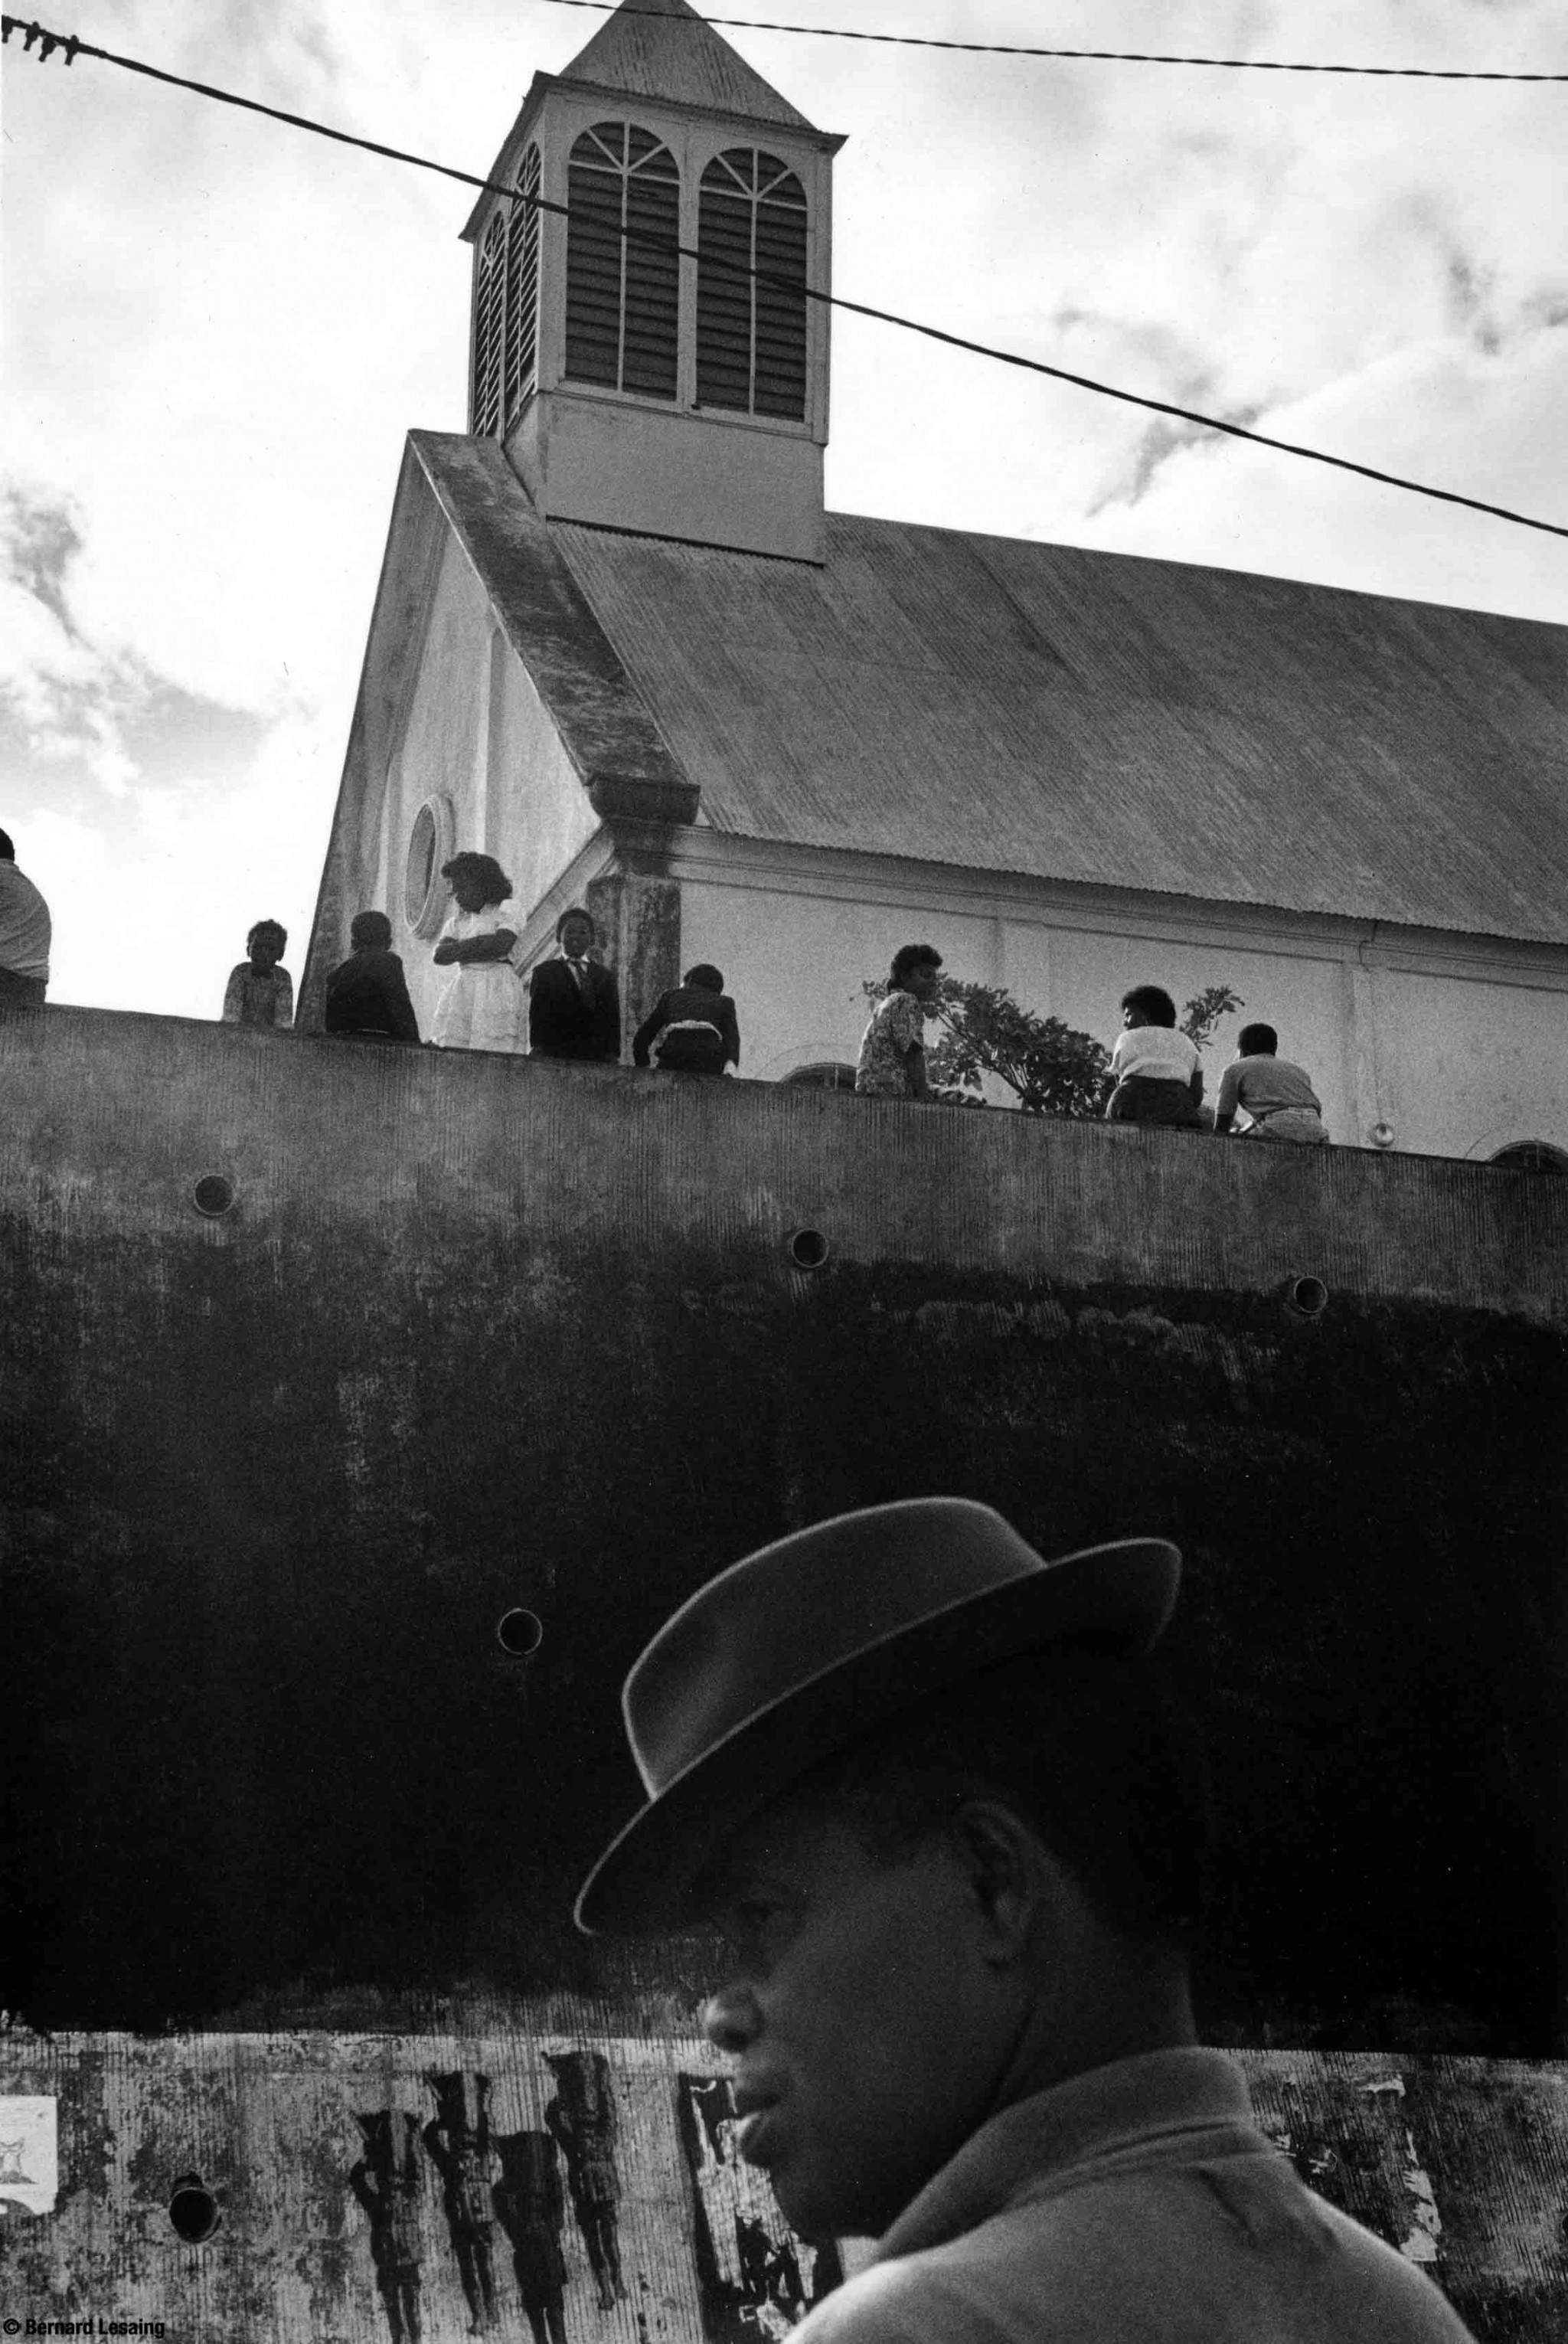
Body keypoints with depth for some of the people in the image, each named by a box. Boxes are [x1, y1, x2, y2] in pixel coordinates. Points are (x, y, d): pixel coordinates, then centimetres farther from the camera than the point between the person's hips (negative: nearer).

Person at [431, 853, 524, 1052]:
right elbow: (438, 955, 7)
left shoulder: (507, 908, 7)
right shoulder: (457, 920, 21)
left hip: (496, 991, -5)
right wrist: (479, 942, -3)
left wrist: (459, 950, 2)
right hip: (459, 990, 5)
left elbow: (501, 946, -9)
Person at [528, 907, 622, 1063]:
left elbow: (613, 1021, 12)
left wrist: (613, 1054, -4)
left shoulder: (605, 976, 20)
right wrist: (538, 1049, -12)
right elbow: (537, 1018, 4)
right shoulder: (545, 972, 14)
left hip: (598, 1059, 2)